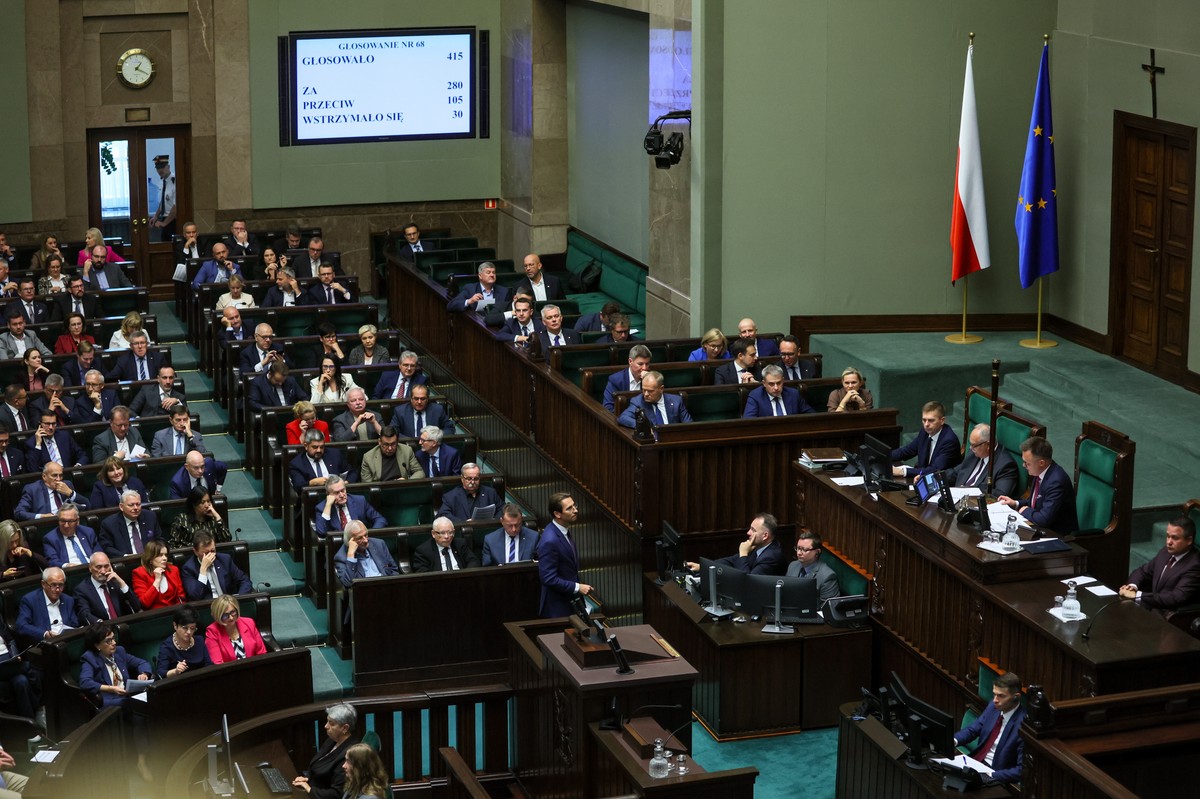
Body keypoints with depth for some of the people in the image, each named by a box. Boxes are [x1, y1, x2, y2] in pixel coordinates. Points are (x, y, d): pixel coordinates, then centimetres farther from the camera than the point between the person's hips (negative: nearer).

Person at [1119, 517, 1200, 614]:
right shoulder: (1166, 552, 7)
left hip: (1170, 619, -8)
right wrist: (1132, 585, -7)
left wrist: (1137, 595, -30)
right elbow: (1142, 571, 18)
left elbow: (1176, 598, -27)